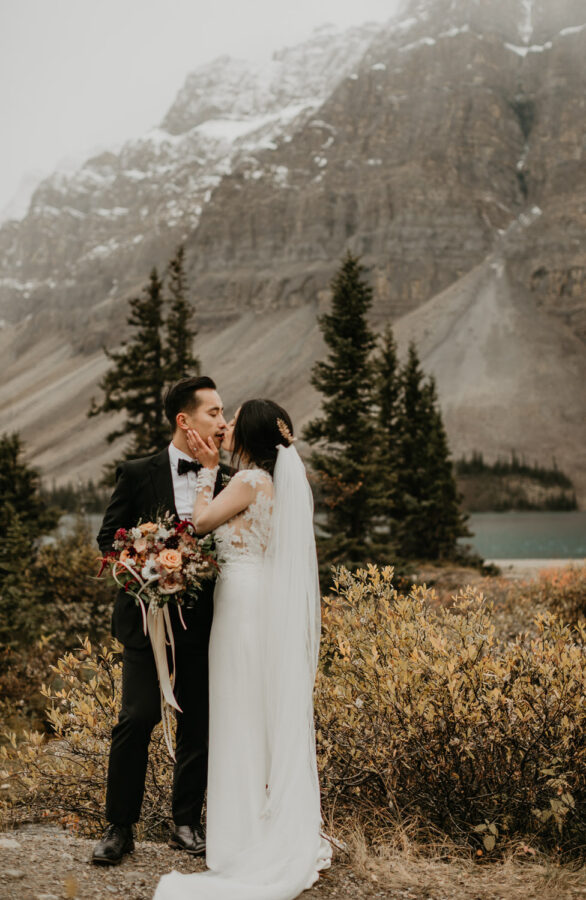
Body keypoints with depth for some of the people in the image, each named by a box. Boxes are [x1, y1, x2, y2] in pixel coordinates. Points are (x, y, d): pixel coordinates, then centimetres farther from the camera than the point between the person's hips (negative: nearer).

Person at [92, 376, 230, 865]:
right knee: (137, 719, -6)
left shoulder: (226, 480, 7)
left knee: (199, 725, 8)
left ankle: (187, 823, 23)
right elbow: (109, 537, 1)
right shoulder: (137, 474, -1)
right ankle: (120, 827, 9)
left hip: (204, 620, 3)